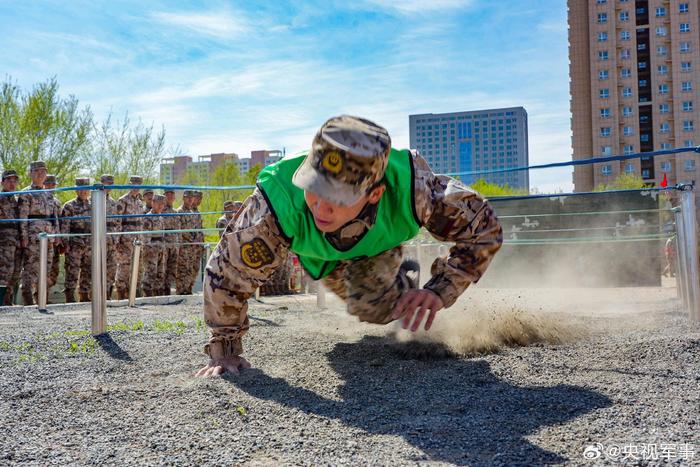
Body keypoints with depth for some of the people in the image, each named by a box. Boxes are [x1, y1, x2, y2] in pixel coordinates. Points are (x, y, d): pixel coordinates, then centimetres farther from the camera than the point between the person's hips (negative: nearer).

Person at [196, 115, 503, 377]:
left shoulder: (411, 187, -46)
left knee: (371, 307, -17)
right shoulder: (278, 204, -48)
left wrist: (439, 292, -43)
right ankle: (402, 275, 50)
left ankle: (405, 283, 15)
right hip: (319, 253, 1)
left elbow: (483, 227, -30)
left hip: (379, 240, -1)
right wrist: (225, 351, -22)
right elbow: (227, 275, -32)